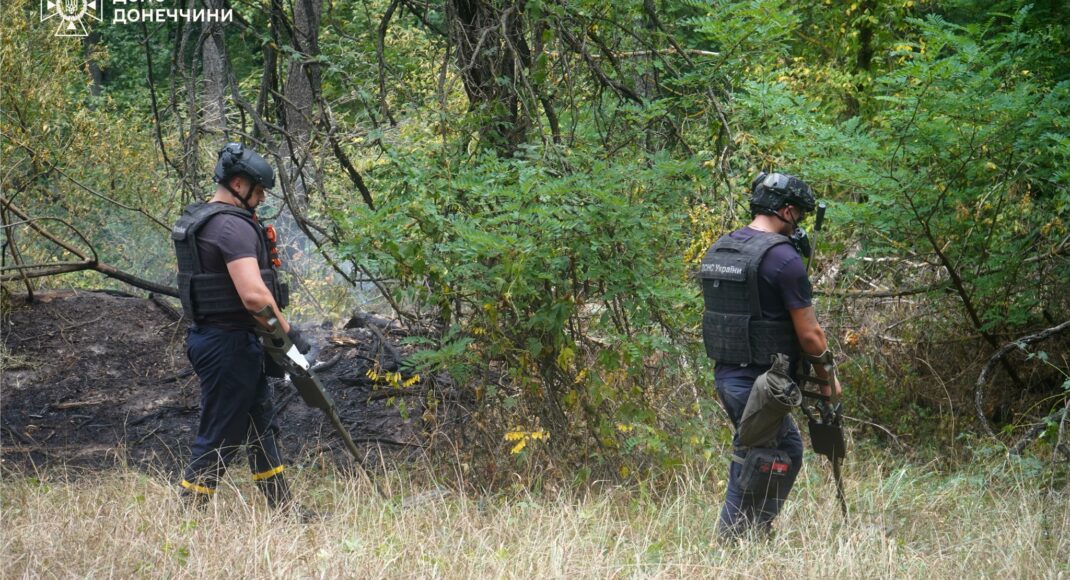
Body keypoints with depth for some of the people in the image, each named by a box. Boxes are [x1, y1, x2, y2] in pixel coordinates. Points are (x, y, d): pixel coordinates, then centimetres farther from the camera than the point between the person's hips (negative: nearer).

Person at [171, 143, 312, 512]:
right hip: (229, 342, -11)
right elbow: (254, 295, -30)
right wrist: (288, 332, -18)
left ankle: (283, 509, 27)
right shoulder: (233, 226, -20)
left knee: (262, 425, 19)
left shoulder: (197, 220, 13)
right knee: (219, 437, -4)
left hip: (208, 335, 11)